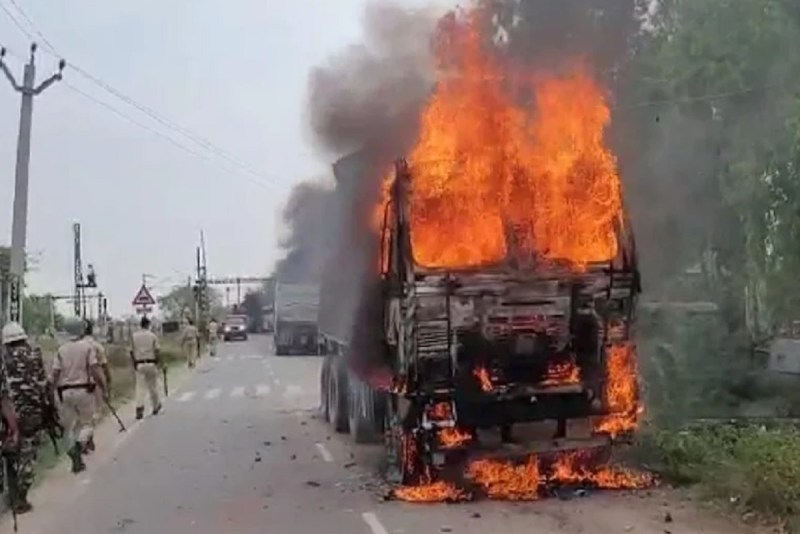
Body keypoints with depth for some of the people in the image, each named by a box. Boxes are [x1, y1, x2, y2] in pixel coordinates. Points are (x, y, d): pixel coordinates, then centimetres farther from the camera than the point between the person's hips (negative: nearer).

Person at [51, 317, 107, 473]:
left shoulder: (61, 349, 4)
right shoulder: (87, 347, -6)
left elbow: (55, 373, 0)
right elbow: (95, 370, -12)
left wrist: (58, 392, 12)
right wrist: (104, 390, -7)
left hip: (66, 391, 3)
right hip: (84, 390, -3)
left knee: (70, 426, 12)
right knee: (86, 423, 9)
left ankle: (77, 461, 8)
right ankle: (79, 444, -21)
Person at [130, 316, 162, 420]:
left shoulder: (134, 336, 2)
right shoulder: (152, 336, -3)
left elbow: (132, 352, 1)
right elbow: (157, 351, -6)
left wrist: (134, 364, 8)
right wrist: (158, 362, 4)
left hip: (139, 364, 1)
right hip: (151, 363, -1)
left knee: (140, 386, 0)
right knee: (153, 386, 12)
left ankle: (139, 407, -15)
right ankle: (156, 406, 24)